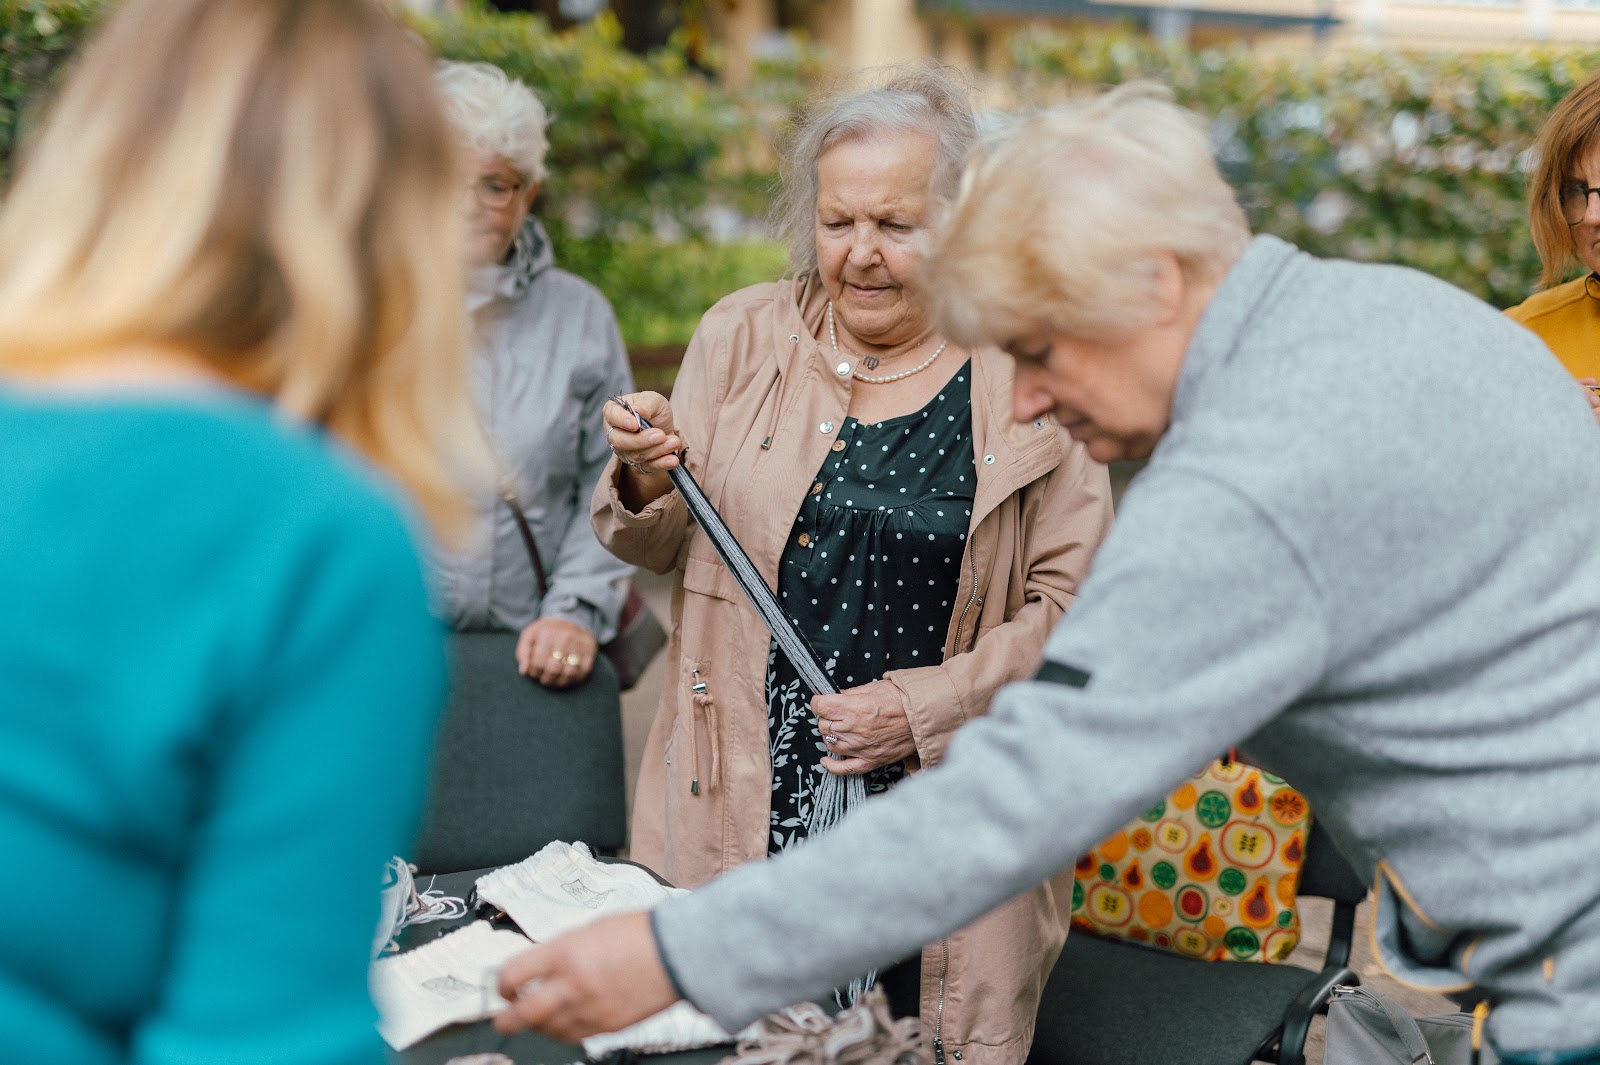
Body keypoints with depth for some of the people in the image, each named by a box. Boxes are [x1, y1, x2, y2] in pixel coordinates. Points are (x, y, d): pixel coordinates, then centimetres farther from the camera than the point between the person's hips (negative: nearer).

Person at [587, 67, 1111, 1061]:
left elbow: (1070, 600, -1)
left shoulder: (1034, 375, 0)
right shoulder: (743, 334, 7)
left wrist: (928, 705, -11)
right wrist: (647, 483, -10)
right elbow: (661, 549, 12)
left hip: (940, 824, -2)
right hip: (739, 805, 2)